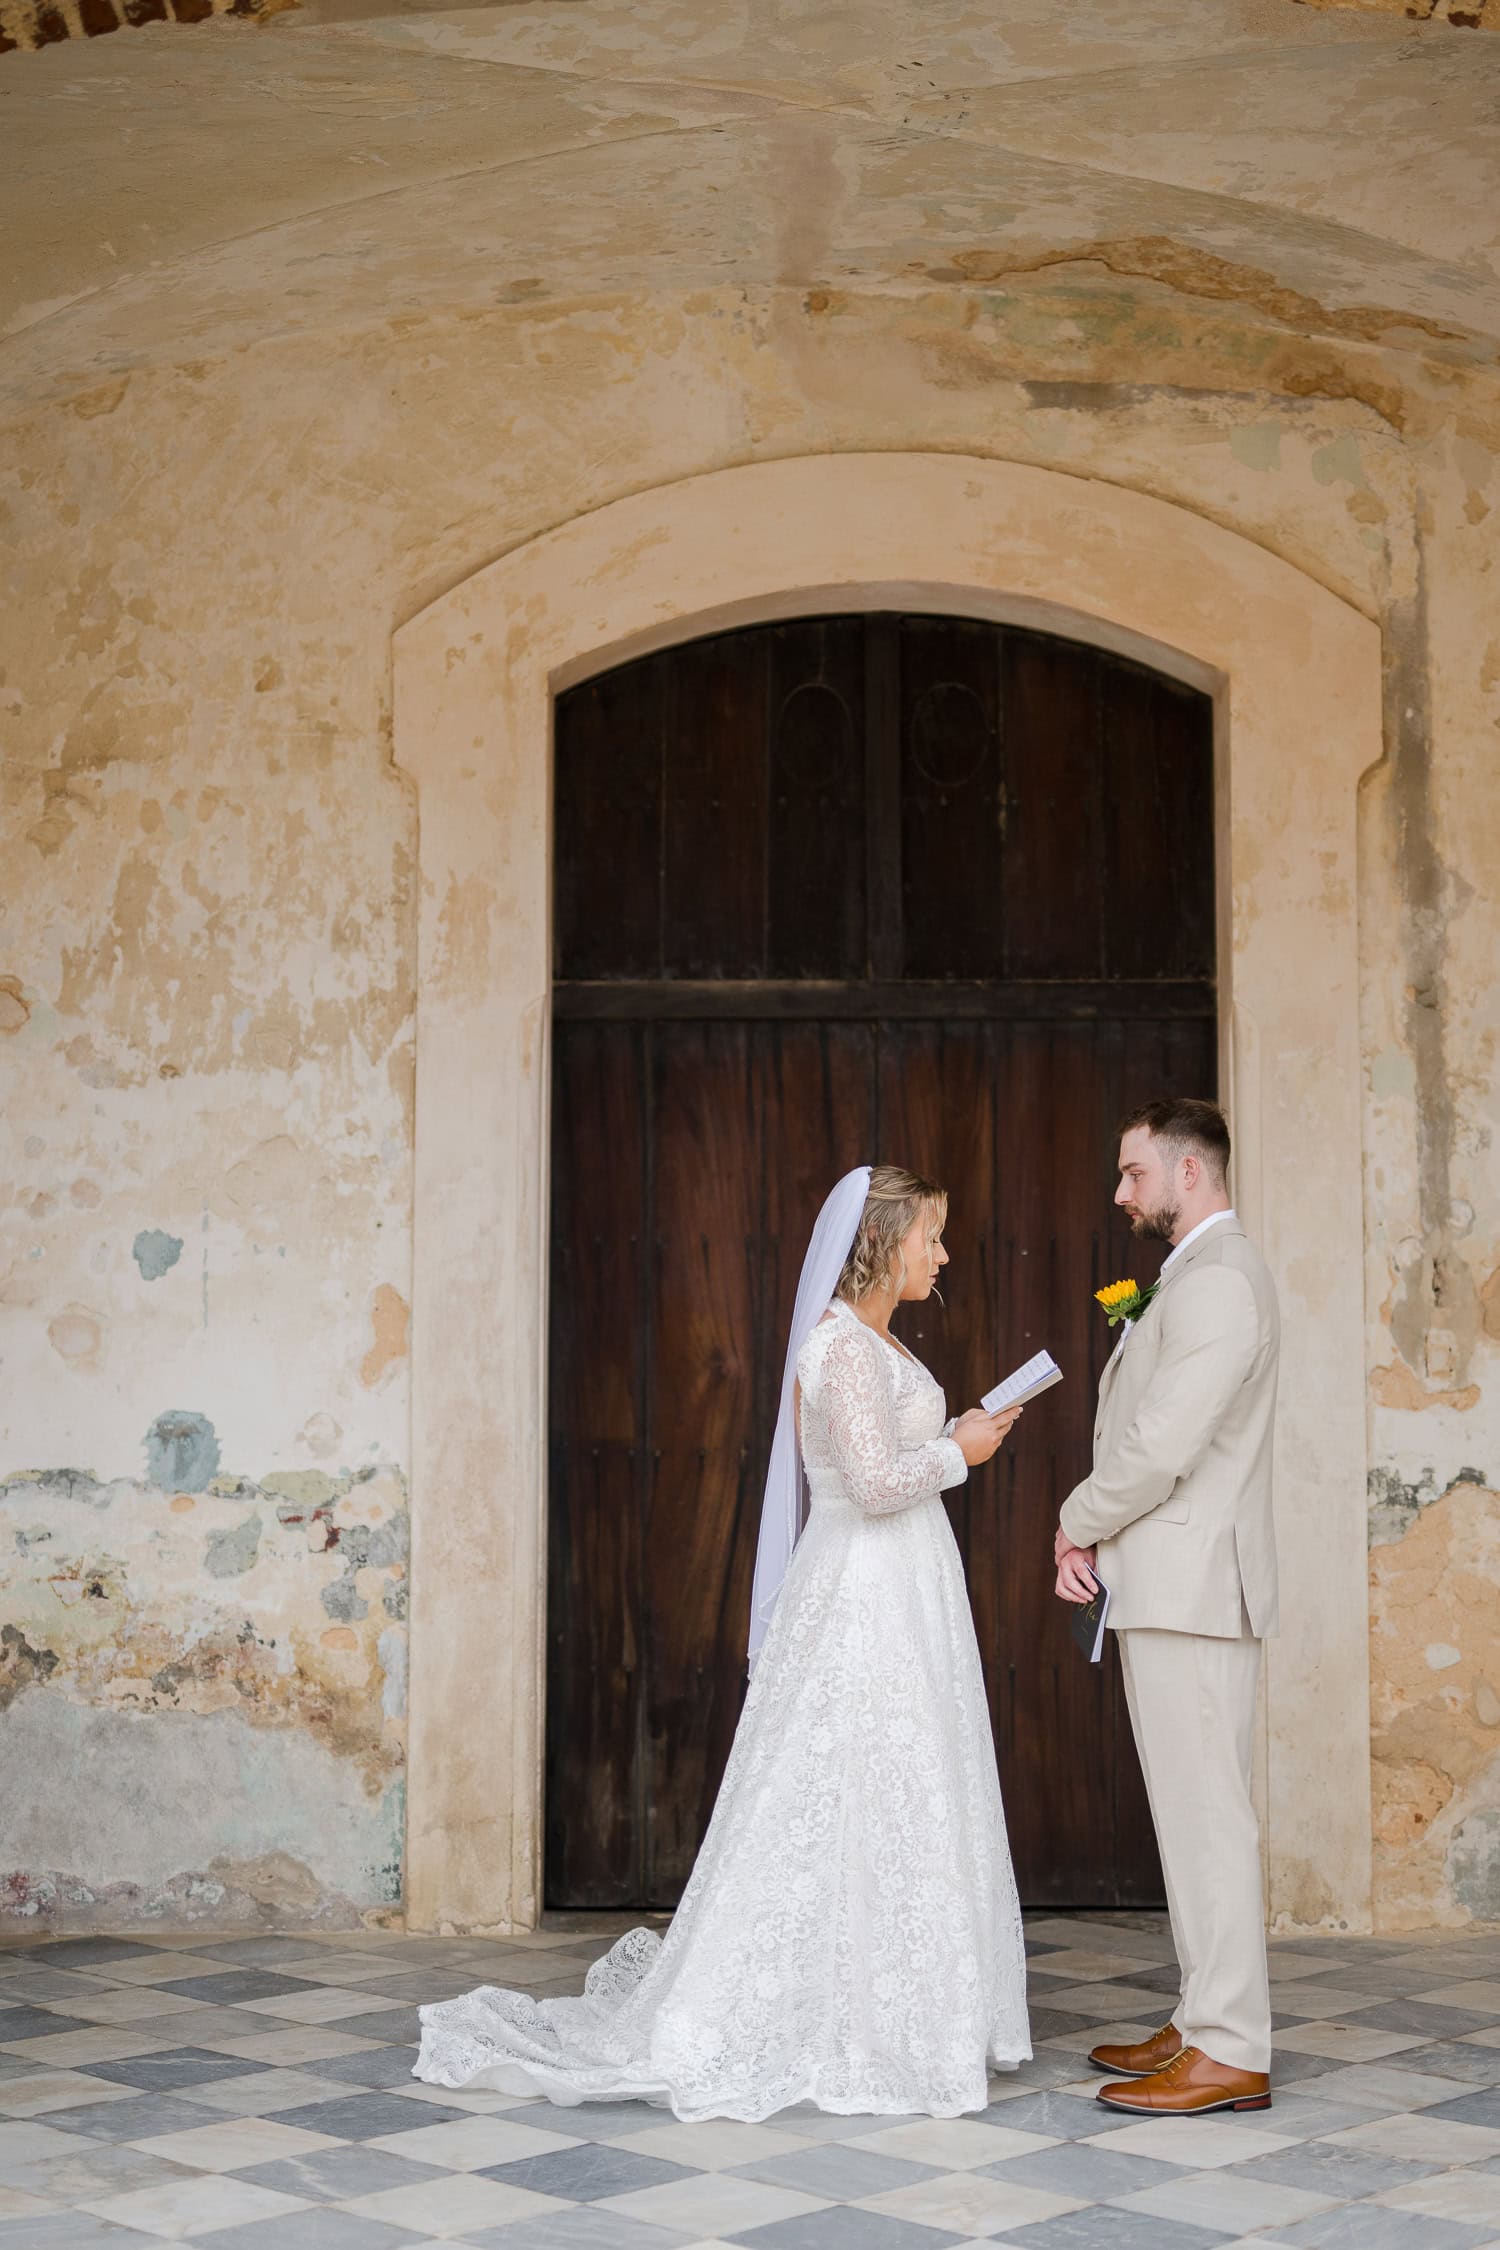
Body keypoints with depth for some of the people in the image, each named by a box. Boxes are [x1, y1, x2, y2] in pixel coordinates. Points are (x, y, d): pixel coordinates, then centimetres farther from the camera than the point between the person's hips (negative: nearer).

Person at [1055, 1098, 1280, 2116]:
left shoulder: (1218, 1280, -16)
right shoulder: (1201, 1275, 19)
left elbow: (1160, 1447, -21)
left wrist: (1078, 1520, -5)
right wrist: (1096, 1536, 5)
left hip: (1192, 1589, -11)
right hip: (1169, 1587, 11)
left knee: (1206, 1813, -7)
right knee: (1192, 1812, 13)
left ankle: (1232, 2052, -2)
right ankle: (1205, 2023, 21)